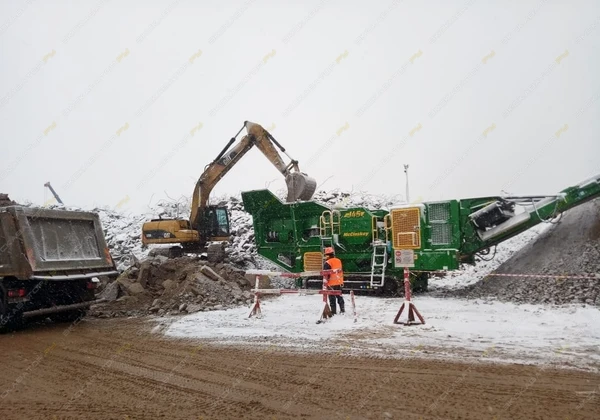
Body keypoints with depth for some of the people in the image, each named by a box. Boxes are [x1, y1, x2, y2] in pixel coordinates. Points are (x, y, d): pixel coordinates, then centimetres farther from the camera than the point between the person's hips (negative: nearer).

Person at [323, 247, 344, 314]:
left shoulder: (327, 263, -16)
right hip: (339, 282, 7)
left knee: (332, 298, 1)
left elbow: (326, 274, -16)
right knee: (339, 296, 17)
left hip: (331, 283, -7)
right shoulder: (338, 261, 7)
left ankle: (333, 311, 2)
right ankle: (342, 309, 20)